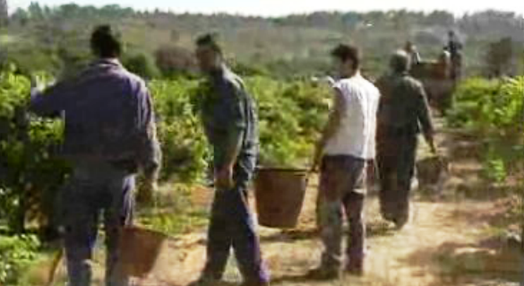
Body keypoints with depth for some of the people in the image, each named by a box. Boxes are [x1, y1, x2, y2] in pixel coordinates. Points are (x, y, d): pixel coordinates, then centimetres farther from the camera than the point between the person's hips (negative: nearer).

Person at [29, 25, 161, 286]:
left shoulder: (75, 86, -5)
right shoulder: (136, 86, -6)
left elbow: (39, 105, 9)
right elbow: (147, 135, -5)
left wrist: (35, 89, 31)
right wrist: (151, 171, 7)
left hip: (85, 174, 0)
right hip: (122, 174, 1)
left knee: (78, 243, 10)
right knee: (119, 245, 14)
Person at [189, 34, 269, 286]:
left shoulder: (227, 84, -14)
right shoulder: (219, 84, 16)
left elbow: (237, 127, -23)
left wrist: (228, 165, -28)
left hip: (234, 160, -10)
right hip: (228, 159, 10)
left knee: (239, 221, -8)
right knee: (219, 220, 18)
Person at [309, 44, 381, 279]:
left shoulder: (343, 87, -11)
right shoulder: (372, 90, 10)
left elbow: (335, 120, -16)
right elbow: (371, 125, 10)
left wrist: (319, 148, -9)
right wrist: (368, 155, 14)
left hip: (339, 154, -7)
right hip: (362, 156, 7)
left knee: (330, 211, -2)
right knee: (356, 212, 13)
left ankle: (331, 264, -1)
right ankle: (356, 262, 18)